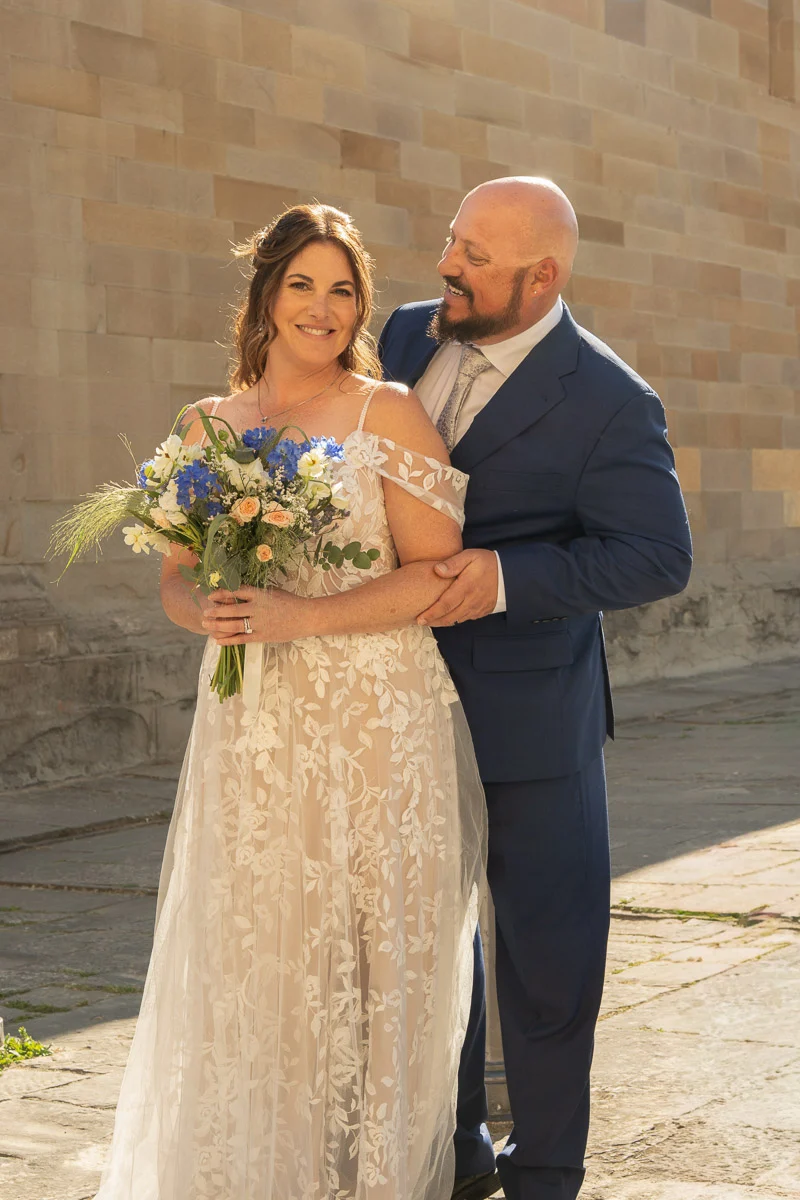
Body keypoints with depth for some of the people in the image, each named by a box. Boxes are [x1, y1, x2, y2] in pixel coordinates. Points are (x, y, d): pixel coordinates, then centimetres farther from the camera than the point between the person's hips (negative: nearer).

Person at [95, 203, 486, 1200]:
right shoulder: (211, 426, 11)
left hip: (374, 729, -4)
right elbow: (176, 576, 15)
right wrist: (208, 613, -9)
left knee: (367, 963, 0)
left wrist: (298, 616, -17)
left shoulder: (387, 414, -2)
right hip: (249, 736, 4)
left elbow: (436, 575, -8)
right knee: (248, 962, 5)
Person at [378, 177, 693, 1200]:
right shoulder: (406, 337, 2)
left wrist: (506, 576, -25)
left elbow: (659, 557, -17)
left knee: (545, 950, 4)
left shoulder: (608, 403, -16)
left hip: (527, 711, -6)